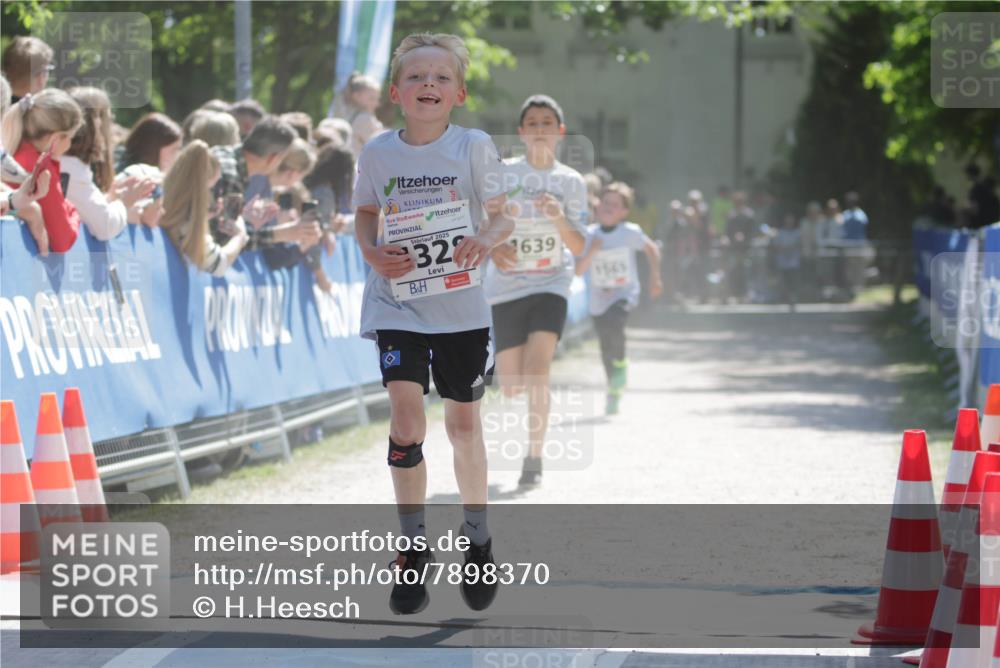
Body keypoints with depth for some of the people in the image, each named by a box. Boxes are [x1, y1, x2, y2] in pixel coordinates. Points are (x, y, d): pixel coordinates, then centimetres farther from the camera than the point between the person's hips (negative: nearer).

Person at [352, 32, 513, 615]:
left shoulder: (474, 147, -7)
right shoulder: (378, 153, -3)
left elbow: (502, 218, -2)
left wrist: (486, 240, -24)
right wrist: (373, 254, -9)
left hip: (459, 301, 0)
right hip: (397, 300, 0)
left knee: (464, 422, 11)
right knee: (407, 419, -12)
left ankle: (478, 540, 31)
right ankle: (415, 547, 4)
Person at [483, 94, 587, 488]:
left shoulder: (571, 182, 2)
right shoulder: (501, 175, -1)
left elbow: (578, 248, -1)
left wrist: (559, 218, -20)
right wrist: (492, 248, -18)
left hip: (551, 286, -1)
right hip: (506, 289, 1)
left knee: (537, 370, -21)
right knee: (512, 387, 1)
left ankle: (534, 457, -12)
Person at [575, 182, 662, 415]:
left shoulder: (630, 232, -10)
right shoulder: (590, 235, -4)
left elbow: (652, 249, 8)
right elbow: (578, 270, -7)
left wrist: (655, 277, 3)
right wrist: (591, 252, -22)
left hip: (625, 293, -3)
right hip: (599, 298, 3)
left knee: (613, 324, -33)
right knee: (606, 349, 11)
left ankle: (621, 364, -7)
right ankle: (614, 391, 33)